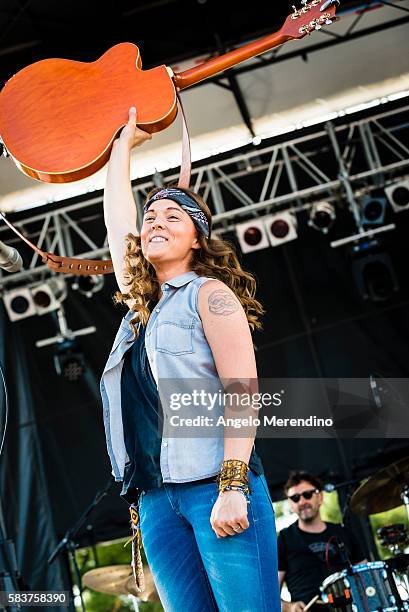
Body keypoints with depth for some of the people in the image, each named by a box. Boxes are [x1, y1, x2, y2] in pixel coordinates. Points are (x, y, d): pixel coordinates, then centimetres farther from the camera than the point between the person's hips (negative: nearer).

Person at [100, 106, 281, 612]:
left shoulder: (210, 294, 2)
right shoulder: (140, 302, 21)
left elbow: (242, 392, -9)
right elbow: (116, 216, 30)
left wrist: (233, 487, -18)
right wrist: (124, 144, 39)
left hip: (215, 488, -6)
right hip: (156, 497, 6)